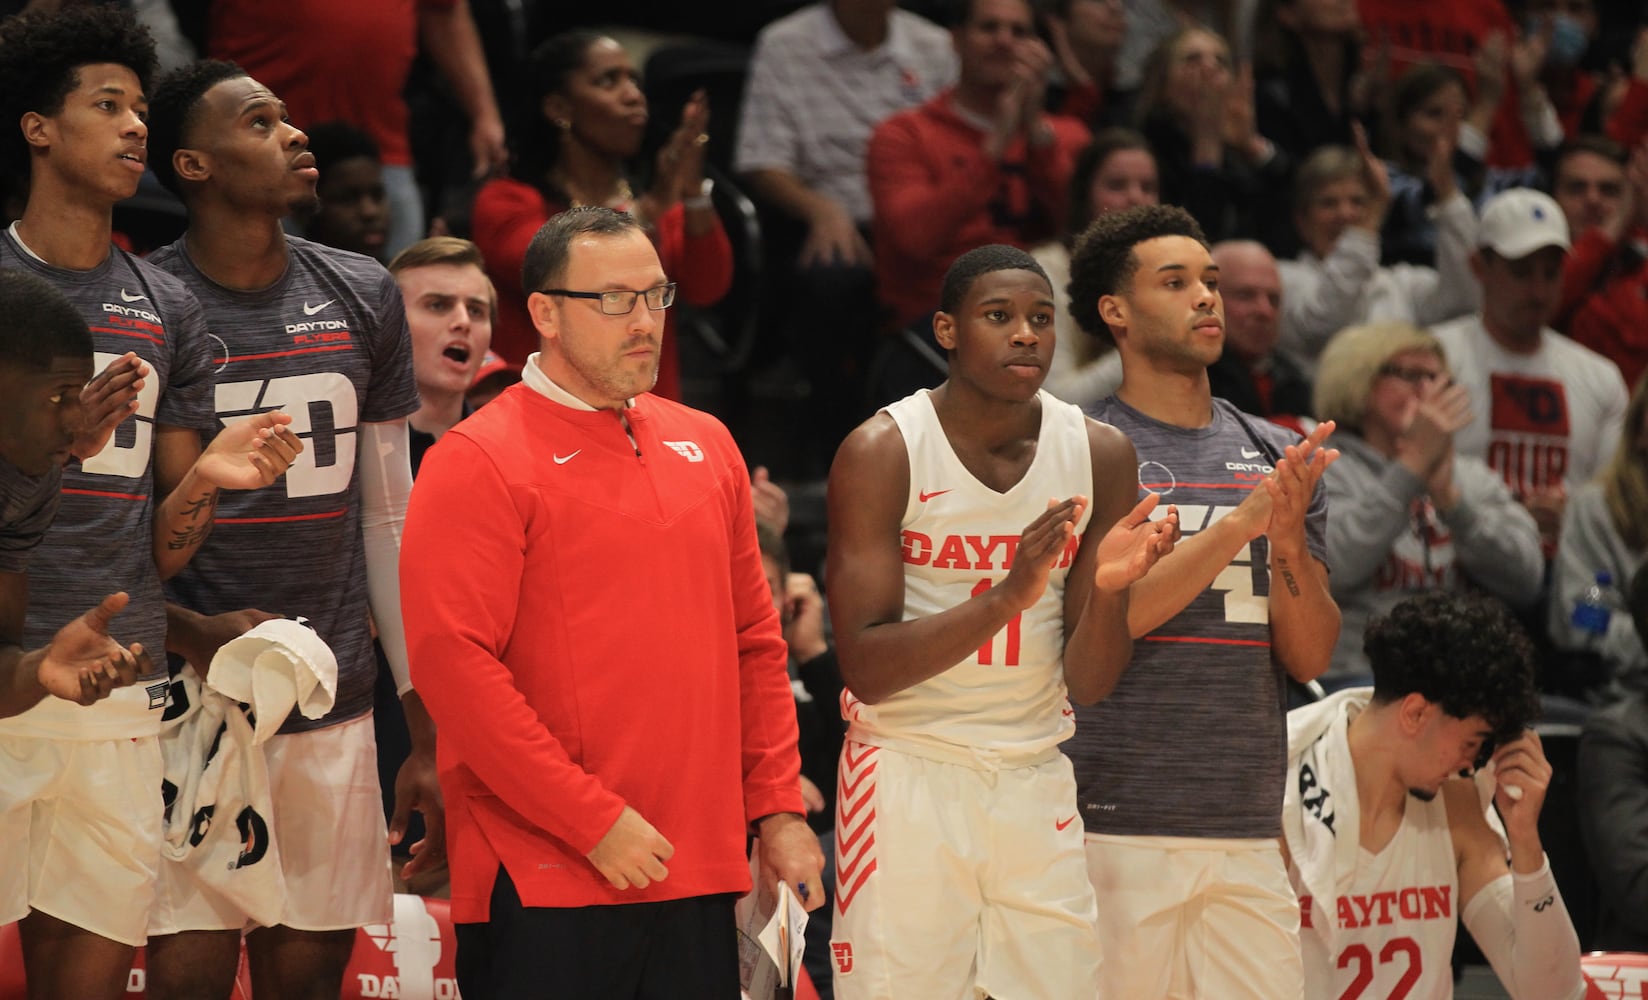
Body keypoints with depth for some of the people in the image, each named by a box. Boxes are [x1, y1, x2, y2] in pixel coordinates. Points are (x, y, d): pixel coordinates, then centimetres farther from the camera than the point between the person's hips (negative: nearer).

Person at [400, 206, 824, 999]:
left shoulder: (705, 447, 15)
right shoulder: (479, 461, -6)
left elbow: (755, 641, 19)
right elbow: (452, 663, -14)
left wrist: (777, 809, 10)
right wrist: (594, 822, -15)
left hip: (700, 872, 6)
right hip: (544, 887, -6)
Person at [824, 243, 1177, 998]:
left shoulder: (1099, 455, 1)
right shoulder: (882, 453, -10)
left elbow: (1087, 684, 1)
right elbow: (867, 670, -15)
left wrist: (1109, 589, -20)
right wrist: (1006, 597, -28)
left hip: (1037, 779, 3)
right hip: (910, 773, -3)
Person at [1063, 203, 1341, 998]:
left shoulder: (1277, 457, 14)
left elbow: (1310, 660, 10)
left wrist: (1289, 537, -9)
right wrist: (1243, 522, -18)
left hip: (1249, 828, 5)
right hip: (1118, 831, -5)